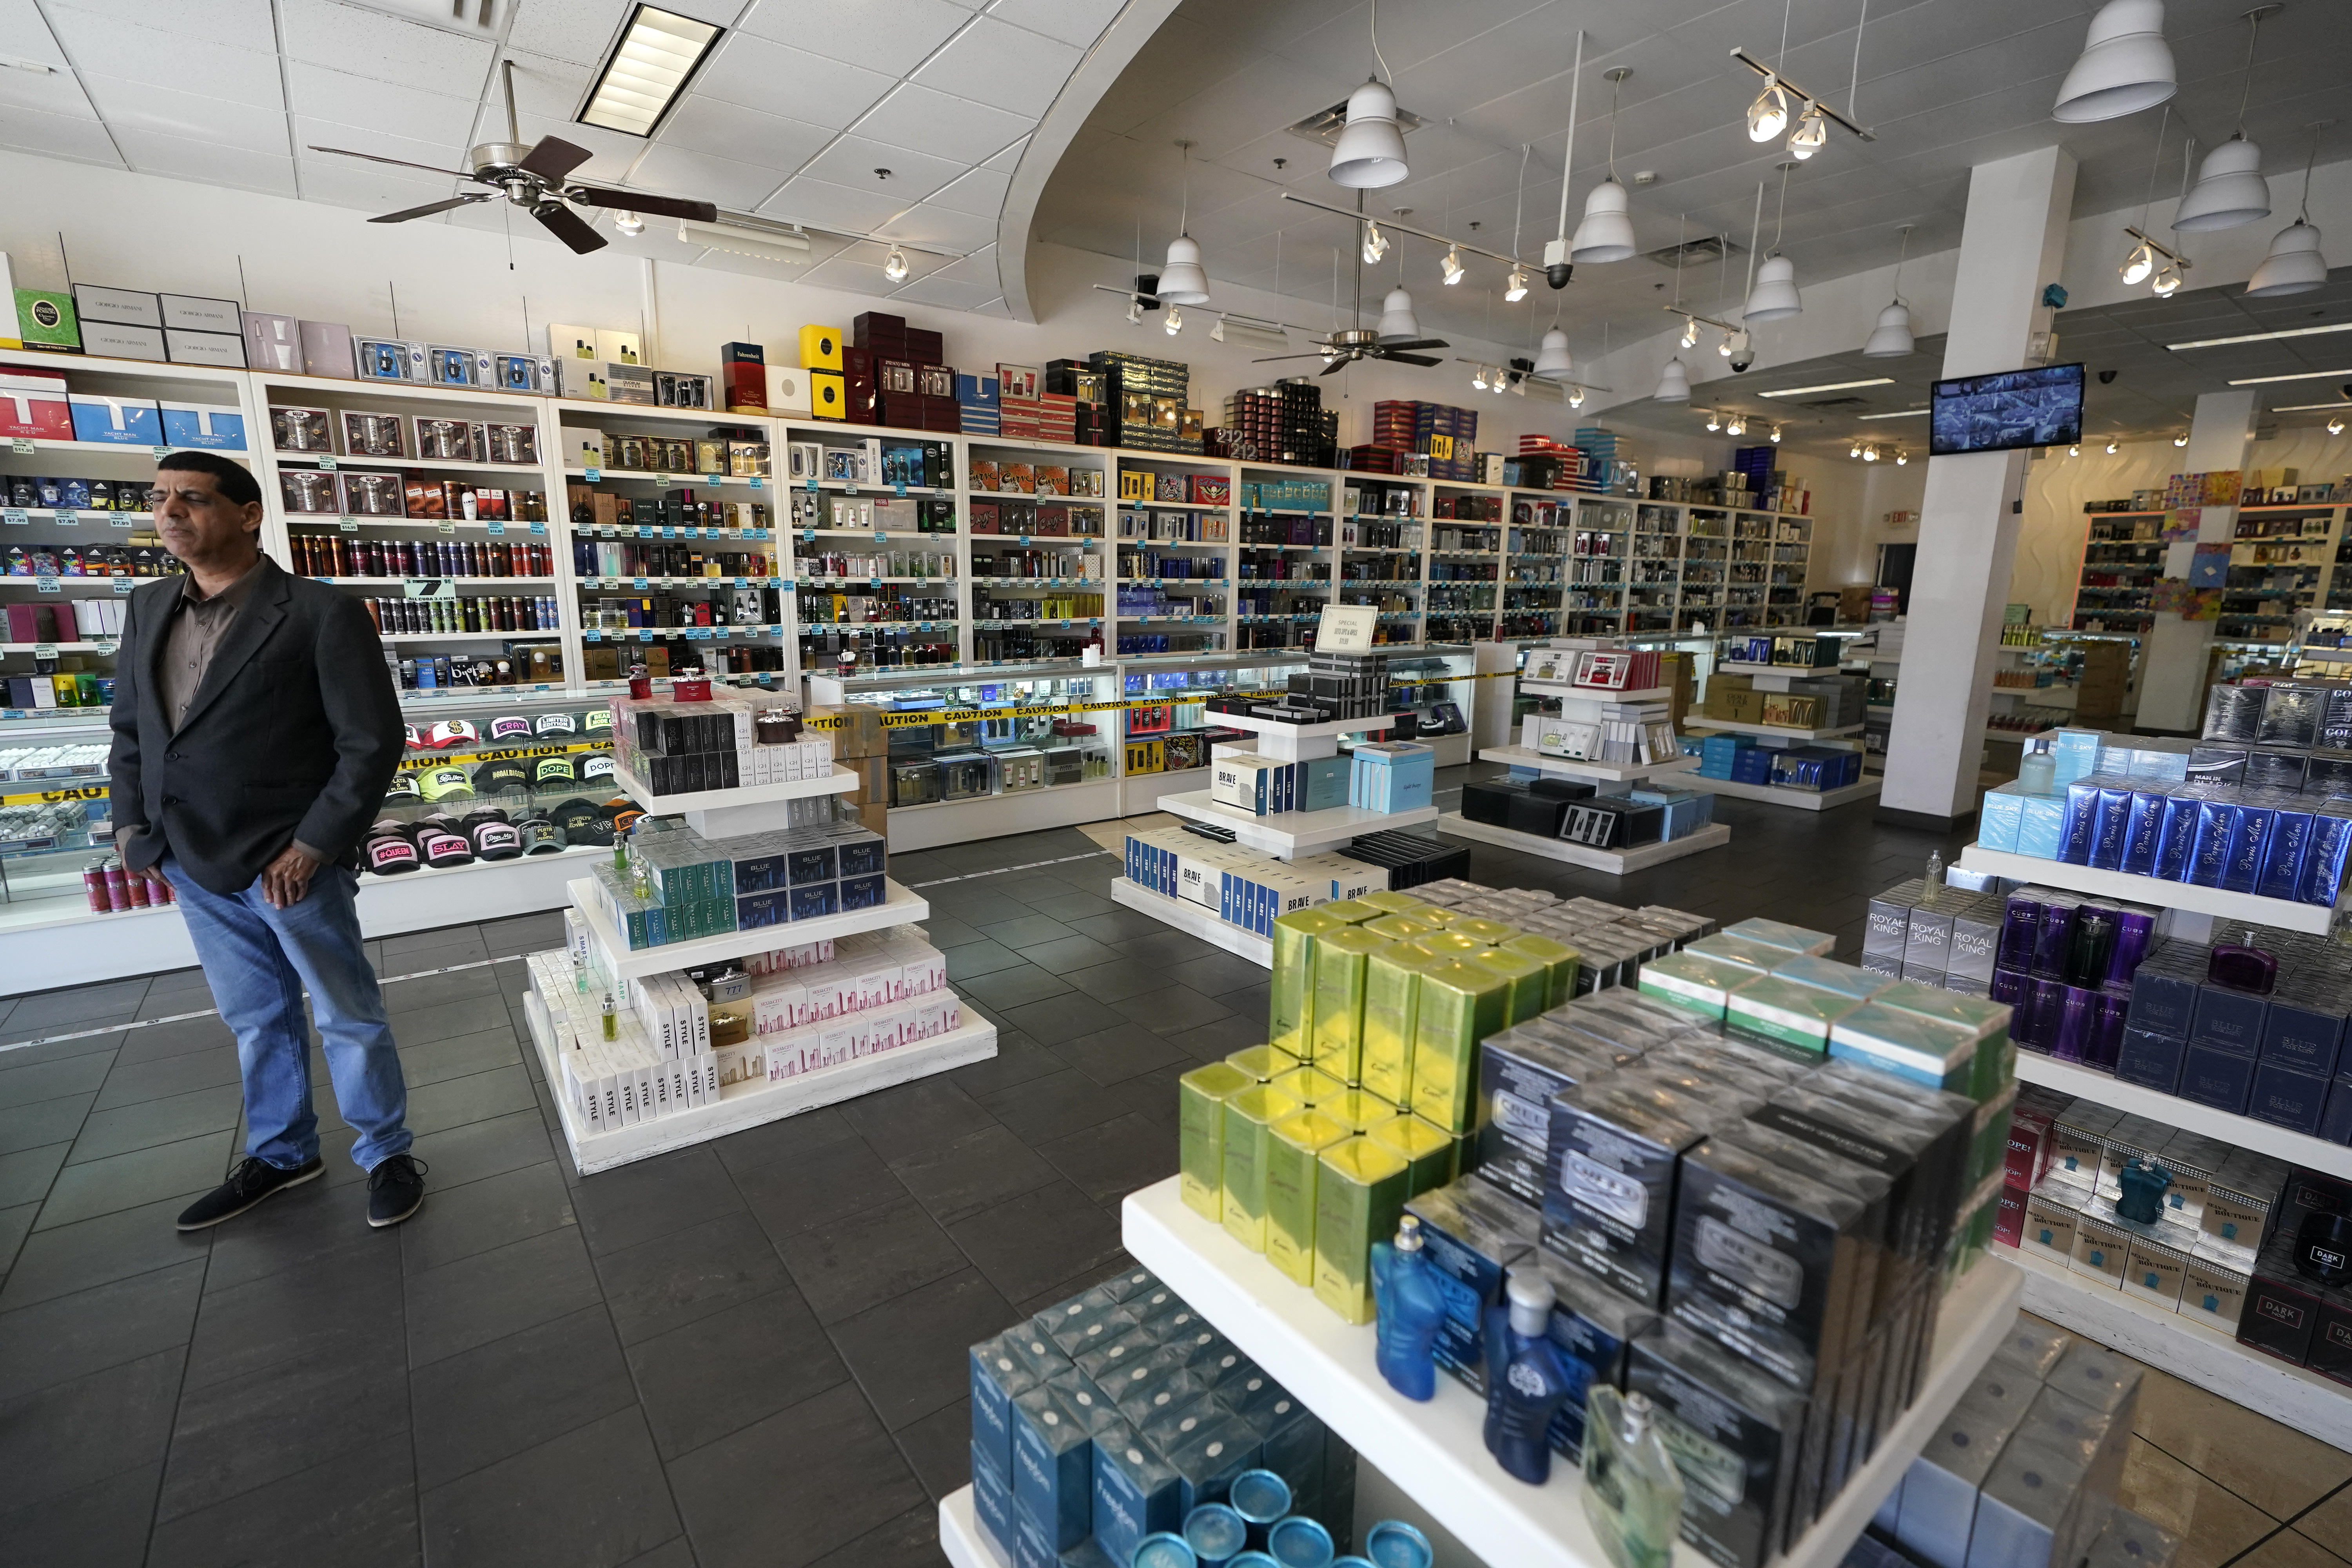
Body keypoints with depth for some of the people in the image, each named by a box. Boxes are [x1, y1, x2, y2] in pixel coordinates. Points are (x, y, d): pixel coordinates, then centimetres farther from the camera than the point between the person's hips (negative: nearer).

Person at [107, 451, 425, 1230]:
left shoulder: (320, 613, -12)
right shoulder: (148, 607, 8)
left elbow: (372, 742, -14)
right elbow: (130, 725, 18)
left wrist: (312, 846, -16)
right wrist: (133, 823, 7)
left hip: (291, 866, -6)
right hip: (192, 866, 6)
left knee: (348, 1017, 7)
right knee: (256, 1019, 20)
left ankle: (386, 1153, 25)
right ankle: (281, 1153, 37)